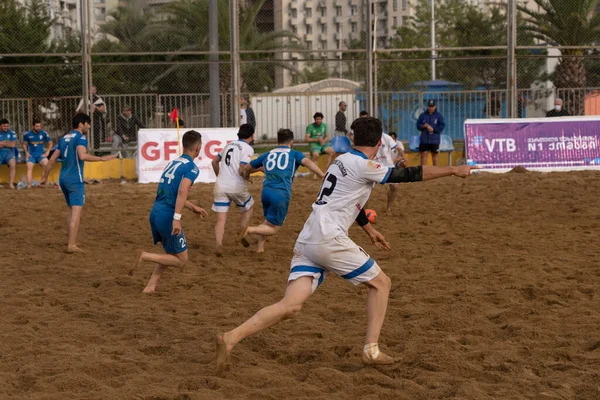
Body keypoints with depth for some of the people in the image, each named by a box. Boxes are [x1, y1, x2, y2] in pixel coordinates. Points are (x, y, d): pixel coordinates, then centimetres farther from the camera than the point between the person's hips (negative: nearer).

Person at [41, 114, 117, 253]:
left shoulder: (64, 138, 16)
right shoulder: (80, 138, -8)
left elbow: (52, 160, 15)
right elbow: (83, 156, -26)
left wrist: (45, 177, 21)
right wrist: (102, 158, -25)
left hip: (63, 179, 9)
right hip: (75, 180, -9)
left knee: (73, 211, 20)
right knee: (76, 212, -11)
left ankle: (72, 241, 21)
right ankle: (71, 245, -19)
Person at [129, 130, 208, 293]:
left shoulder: (173, 162, 18)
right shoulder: (192, 168, -7)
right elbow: (182, 191, -24)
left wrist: (193, 208, 34)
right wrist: (177, 218, -29)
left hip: (155, 211, 8)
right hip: (167, 215, -8)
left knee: (171, 254, 23)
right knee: (180, 259, 5)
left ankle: (150, 287, 16)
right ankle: (144, 256, -10)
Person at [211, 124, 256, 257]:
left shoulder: (230, 145, 17)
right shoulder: (248, 148, -5)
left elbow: (214, 161, 24)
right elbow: (242, 170, -16)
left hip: (220, 186, 5)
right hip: (237, 186, -5)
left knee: (221, 219, 2)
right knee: (248, 207, 24)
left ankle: (219, 245, -15)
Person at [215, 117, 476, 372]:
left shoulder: (344, 160, 21)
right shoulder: (363, 166, -6)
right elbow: (410, 175, -5)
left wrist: (369, 229, 48)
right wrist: (453, 170, 5)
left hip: (307, 242, 8)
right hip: (328, 239, -8)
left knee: (291, 306, -3)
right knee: (380, 282, 9)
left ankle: (230, 338, -17)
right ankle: (371, 351, 6)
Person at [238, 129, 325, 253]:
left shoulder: (267, 154, 19)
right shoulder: (294, 154, 9)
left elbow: (247, 168, 28)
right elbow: (307, 162, -12)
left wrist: (246, 179, 49)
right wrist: (323, 176, -19)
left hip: (266, 191, 4)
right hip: (281, 195, -4)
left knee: (268, 222, 28)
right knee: (273, 228, 5)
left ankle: (260, 246, 15)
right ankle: (250, 230, -17)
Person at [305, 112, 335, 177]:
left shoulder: (324, 125, 12)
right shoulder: (310, 127, -3)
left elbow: (327, 136, 15)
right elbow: (307, 139, -8)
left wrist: (324, 141, -8)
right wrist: (317, 139, -20)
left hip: (323, 144, 5)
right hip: (314, 144, -5)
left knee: (332, 152, -22)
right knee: (316, 154, -37)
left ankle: (325, 171, -15)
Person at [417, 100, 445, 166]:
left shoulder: (439, 115, 0)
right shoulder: (423, 115, 6)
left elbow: (442, 126, -4)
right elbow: (418, 125, 5)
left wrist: (433, 129, -16)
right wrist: (424, 126, -15)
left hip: (435, 140, -1)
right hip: (424, 140, 1)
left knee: (434, 155, 10)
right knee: (424, 155, -4)